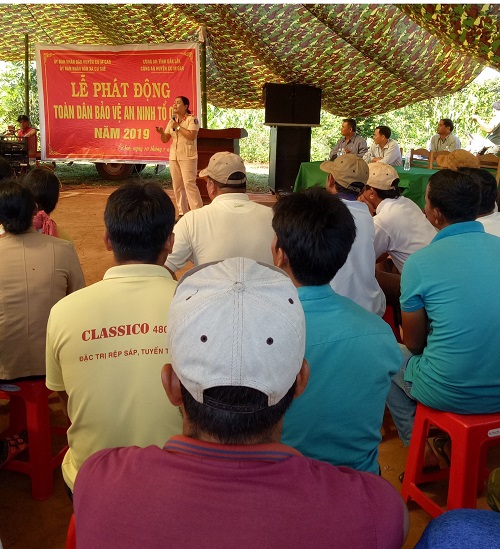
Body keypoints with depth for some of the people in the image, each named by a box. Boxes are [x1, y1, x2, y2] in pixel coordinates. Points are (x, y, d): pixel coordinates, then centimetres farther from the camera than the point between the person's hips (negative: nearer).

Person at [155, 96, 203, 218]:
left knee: (189, 183, -13)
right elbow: (165, 140, 12)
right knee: (177, 185, 6)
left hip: (187, 157, -7)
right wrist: (161, 132, -8)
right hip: (173, 156, 7)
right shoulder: (171, 121, 14)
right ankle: (182, 212, 12)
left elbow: (192, 136, -19)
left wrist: (178, 126, -14)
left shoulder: (192, 119, -5)